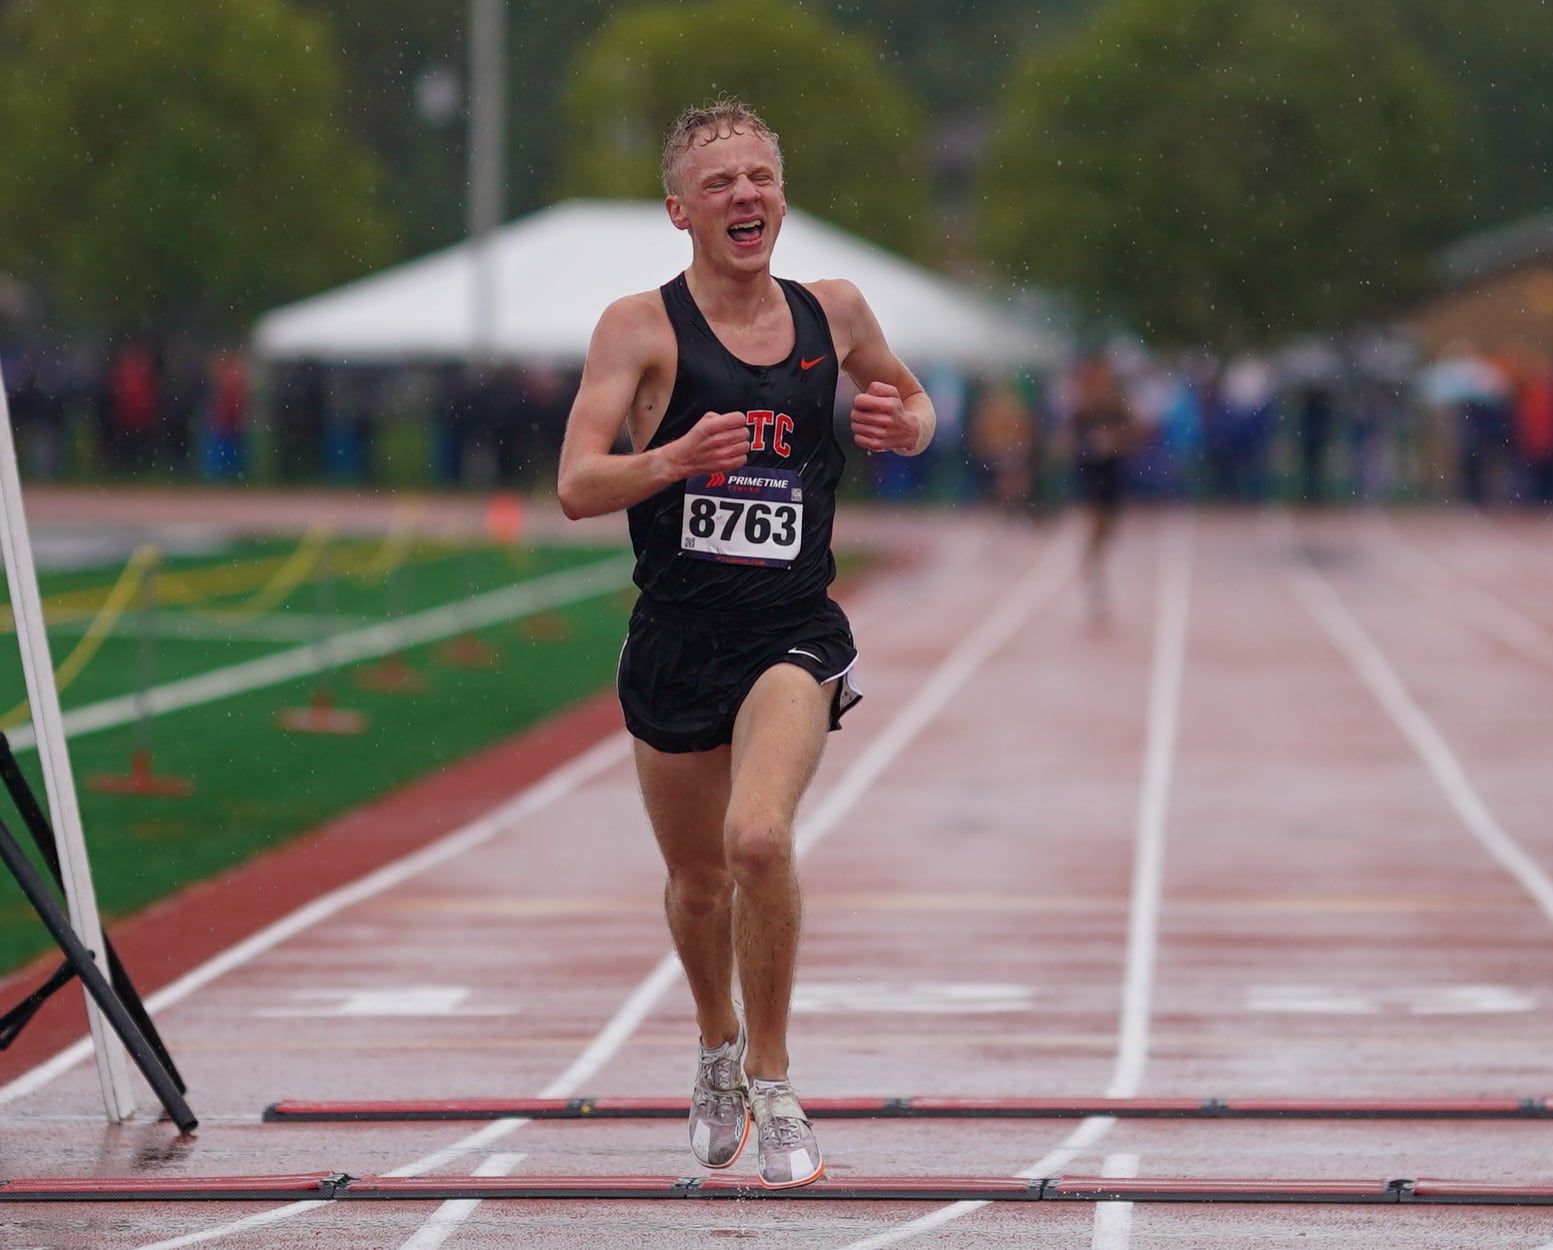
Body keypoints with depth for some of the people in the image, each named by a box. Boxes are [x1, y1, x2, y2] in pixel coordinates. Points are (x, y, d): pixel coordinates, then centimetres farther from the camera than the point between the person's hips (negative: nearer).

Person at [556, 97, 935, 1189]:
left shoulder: (834, 311, 4)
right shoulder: (642, 326, -4)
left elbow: (914, 405, 24)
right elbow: (576, 487, -13)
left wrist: (906, 424, -1)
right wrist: (677, 458, -31)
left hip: (793, 636, -1)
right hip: (676, 639, 1)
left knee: (759, 840, -25)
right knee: (697, 879, 16)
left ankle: (772, 1085, -10)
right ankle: (718, 1049, 45)